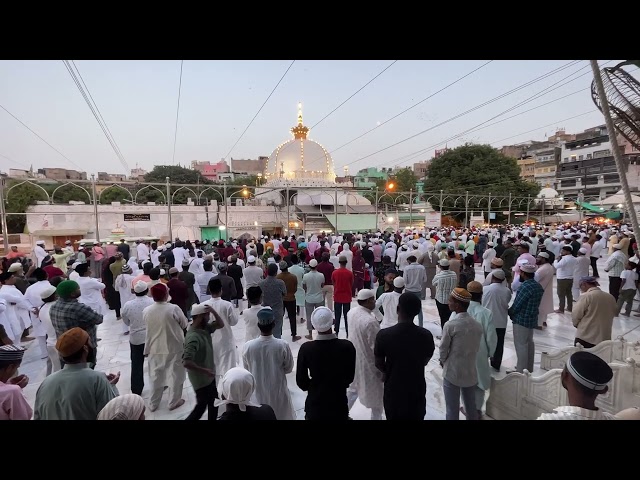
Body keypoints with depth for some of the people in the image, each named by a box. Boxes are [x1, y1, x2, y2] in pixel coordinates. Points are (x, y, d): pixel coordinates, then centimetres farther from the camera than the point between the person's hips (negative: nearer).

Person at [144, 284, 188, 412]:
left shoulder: (146, 311, -10)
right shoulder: (174, 308, -21)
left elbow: (147, 326, 5)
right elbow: (184, 324, -7)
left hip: (155, 348, 4)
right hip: (174, 347, -3)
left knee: (156, 375, 19)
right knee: (175, 374, 14)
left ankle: (153, 404, 32)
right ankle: (174, 402, 25)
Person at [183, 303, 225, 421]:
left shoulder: (205, 328, -3)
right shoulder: (193, 337, -31)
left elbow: (220, 324, 5)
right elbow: (186, 362, -36)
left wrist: (213, 310, -12)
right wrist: (204, 370, -26)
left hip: (209, 376, 9)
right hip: (201, 380, -9)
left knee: (214, 402, 22)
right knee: (201, 407, 8)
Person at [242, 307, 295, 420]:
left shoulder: (248, 346, -20)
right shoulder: (283, 345, -24)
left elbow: (247, 370, -3)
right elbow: (288, 368, -8)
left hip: (257, 391, 1)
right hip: (278, 390, -1)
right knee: (283, 415, 23)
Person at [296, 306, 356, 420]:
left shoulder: (305, 348, -21)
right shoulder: (347, 346, -20)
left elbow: (301, 381, -7)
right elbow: (349, 378, -4)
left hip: (315, 404, 0)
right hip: (339, 404, 0)